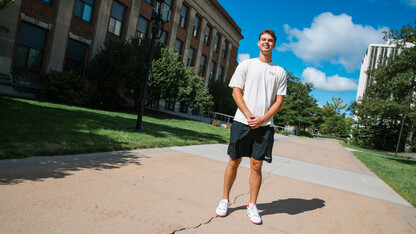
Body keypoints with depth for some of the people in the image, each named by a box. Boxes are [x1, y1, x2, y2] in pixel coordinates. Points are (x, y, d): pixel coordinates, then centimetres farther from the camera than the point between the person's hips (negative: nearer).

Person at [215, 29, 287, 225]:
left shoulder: (280, 72, 11)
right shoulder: (246, 65, 8)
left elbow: (279, 100, 6)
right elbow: (236, 92, 2)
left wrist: (262, 119, -8)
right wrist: (249, 115, -11)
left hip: (264, 125, 1)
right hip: (242, 122, 0)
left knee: (256, 165, 2)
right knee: (234, 162, 6)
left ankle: (252, 206, 15)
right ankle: (225, 199, 21)